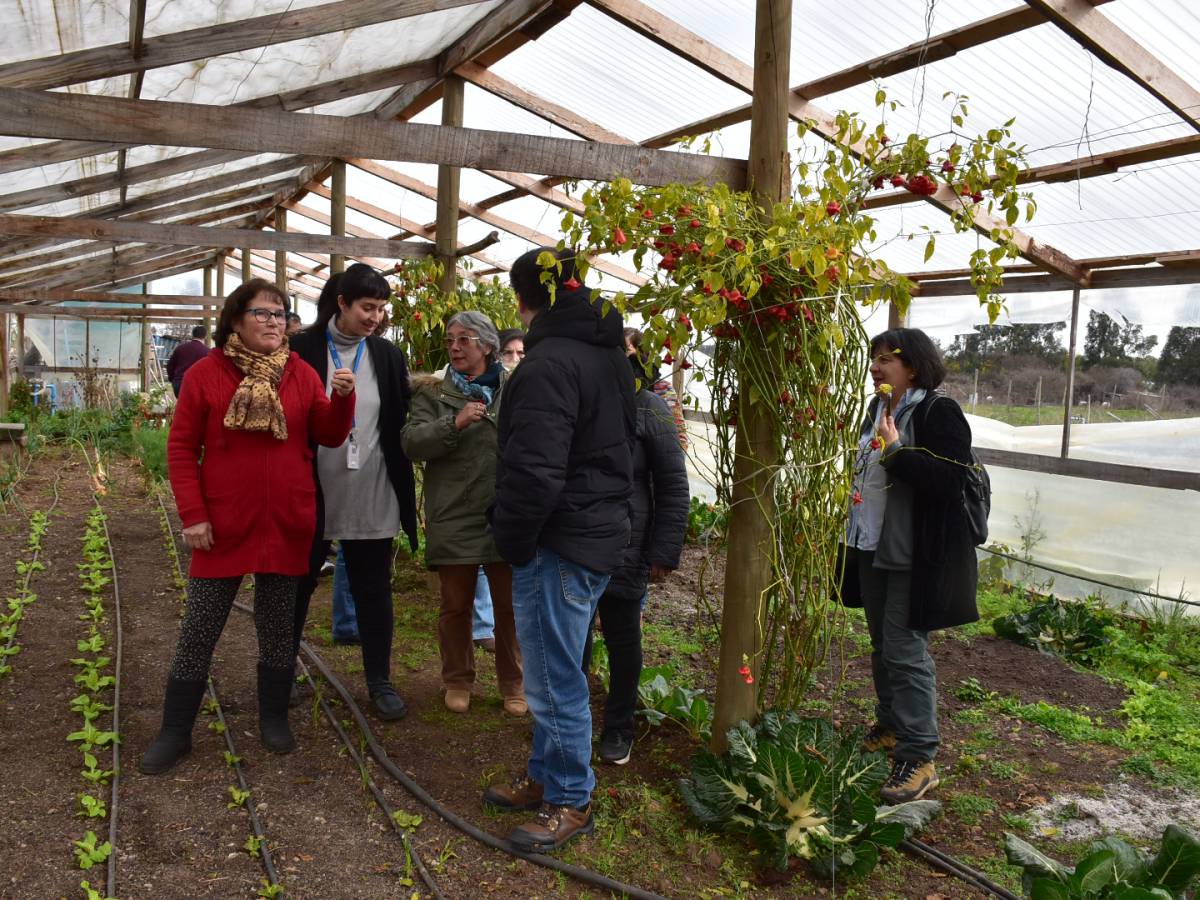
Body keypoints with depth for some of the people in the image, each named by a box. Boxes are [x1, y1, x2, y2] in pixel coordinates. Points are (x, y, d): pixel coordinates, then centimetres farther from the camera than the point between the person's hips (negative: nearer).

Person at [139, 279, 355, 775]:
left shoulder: (301, 375, 3)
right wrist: (192, 515, -9)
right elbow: (181, 448, -3)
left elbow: (329, 437, 3)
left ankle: (274, 720, 30)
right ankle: (175, 732, 21)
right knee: (199, 630, 6)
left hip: (287, 525, 2)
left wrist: (343, 398, -16)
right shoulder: (205, 373, -4)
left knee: (278, 626, 13)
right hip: (223, 526, -2)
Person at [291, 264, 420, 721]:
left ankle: (380, 681, 23)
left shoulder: (388, 355, 3)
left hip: (371, 496, 2)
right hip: (311, 494, -1)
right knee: (299, 583, 14)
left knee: (374, 588, 10)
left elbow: (400, 425, 8)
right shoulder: (303, 350, -5)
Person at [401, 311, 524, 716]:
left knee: (511, 605, 9)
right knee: (456, 605, 12)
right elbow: (412, 443, -8)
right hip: (453, 517, 0)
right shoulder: (434, 392, 4)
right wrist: (454, 424, -22)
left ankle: (513, 683, 26)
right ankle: (458, 681, 30)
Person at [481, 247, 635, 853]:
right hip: (602, 530, 10)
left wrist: (513, 543, -11)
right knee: (555, 672, 21)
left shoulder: (548, 363, -20)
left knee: (555, 680, 3)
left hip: (560, 544, -10)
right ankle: (546, 778, 35)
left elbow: (535, 473, -27)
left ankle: (570, 802, 18)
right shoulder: (606, 353, 11)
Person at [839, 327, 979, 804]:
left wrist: (897, 450, -30)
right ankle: (891, 725, 34)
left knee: (905, 652, -8)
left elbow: (947, 480, -23)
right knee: (882, 645, 18)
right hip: (874, 551, 9)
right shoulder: (878, 408, 11)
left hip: (916, 559, -9)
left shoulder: (939, 412, -14)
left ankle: (918, 757, 0)